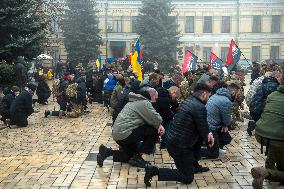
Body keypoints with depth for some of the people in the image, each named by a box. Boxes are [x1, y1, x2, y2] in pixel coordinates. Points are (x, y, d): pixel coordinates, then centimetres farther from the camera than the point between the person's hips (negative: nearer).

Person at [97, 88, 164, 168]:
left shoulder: (137, 101, 20)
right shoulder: (144, 103, -12)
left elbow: (149, 119, 17)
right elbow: (156, 119, -19)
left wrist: (159, 125, 0)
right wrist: (159, 125, 4)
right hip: (125, 134, -10)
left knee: (130, 155, 25)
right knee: (155, 131, -7)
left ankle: (106, 152, 11)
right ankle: (137, 157, -3)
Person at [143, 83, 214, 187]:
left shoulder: (187, 101, 9)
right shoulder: (200, 107, -19)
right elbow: (203, 130, -12)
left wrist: (207, 134, 5)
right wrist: (209, 139, 9)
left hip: (172, 139, 9)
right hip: (179, 146, -9)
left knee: (199, 137, 26)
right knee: (188, 178, 3)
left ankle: (195, 166, 34)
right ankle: (155, 171, -7)